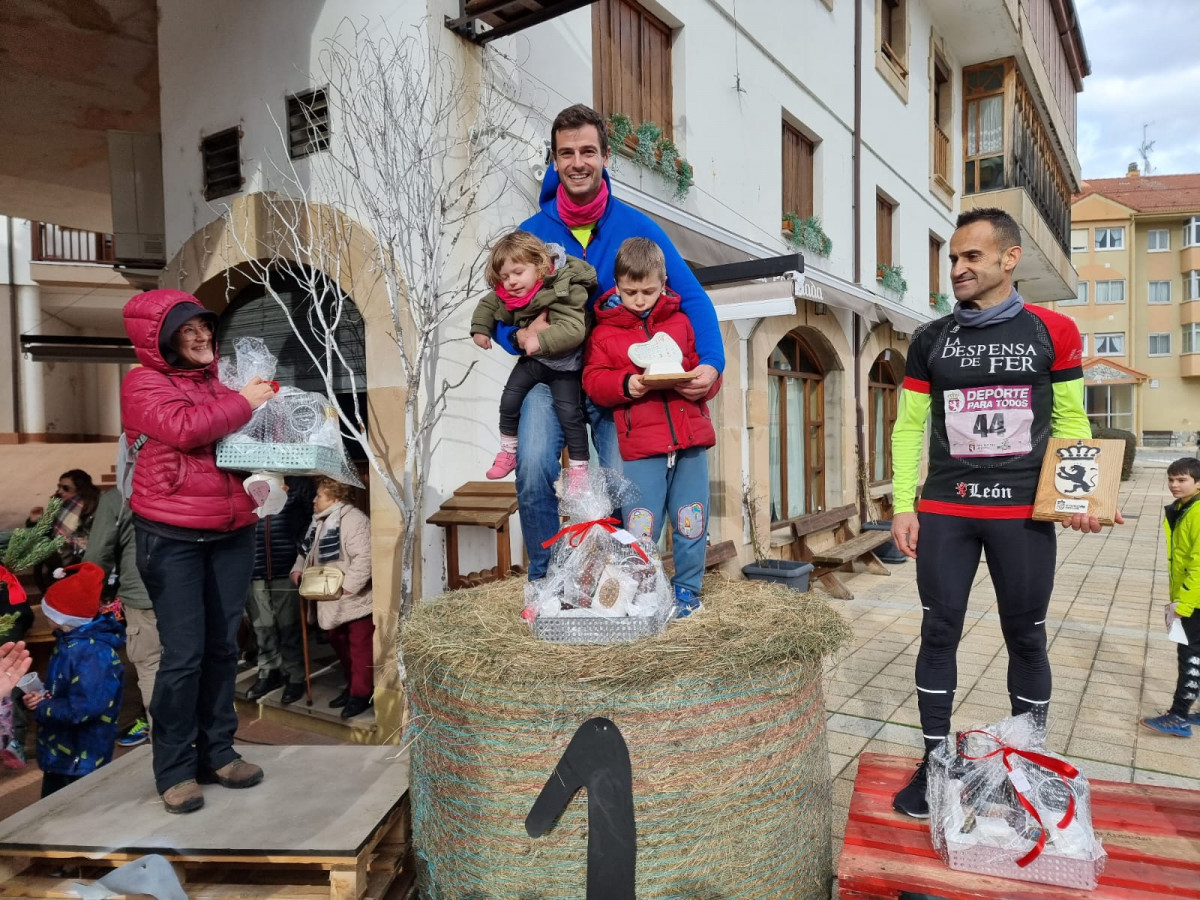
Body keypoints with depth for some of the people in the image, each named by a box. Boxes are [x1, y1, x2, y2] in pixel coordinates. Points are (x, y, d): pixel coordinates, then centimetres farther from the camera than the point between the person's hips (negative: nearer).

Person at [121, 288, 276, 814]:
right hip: (172, 538, -6)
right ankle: (174, 770, 12)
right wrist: (242, 403, -10)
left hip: (232, 533, 6)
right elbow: (183, 428, -22)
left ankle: (217, 752, 23)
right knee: (184, 653, -4)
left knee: (223, 647, 10)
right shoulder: (143, 385, -4)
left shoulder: (216, 384, 13)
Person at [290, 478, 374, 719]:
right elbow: (307, 550, 24)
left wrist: (348, 586, -27)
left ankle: (361, 693, 10)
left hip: (355, 599, -10)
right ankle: (353, 686, 32)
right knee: (339, 644, 18)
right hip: (332, 602, 10)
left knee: (360, 646, 0)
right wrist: (298, 569, 6)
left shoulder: (353, 519, -20)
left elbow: (364, 558, -27)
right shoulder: (319, 521, 12)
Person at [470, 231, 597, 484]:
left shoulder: (563, 293, -29)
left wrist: (542, 341, -46)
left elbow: (573, 330, -40)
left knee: (569, 412, -11)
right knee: (509, 399, 3)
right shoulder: (507, 296, -7)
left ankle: (579, 466, 2)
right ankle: (508, 452, 24)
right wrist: (480, 329, 0)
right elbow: (487, 305, 14)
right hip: (531, 359, 6)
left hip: (563, 364, -6)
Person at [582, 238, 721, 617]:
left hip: (691, 441, 2)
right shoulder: (604, 331, 6)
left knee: (690, 522, 8)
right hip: (641, 447, -2)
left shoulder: (682, 323, 12)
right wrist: (626, 385, -18)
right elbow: (593, 380, 0)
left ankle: (687, 589, 25)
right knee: (640, 528, 0)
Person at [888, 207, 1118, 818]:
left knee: (1026, 639, 9)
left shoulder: (1052, 332, 3)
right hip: (944, 513, 1)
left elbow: (1070, 422, 6)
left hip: (1025, 514, -1)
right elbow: (909, 427, 6)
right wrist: (903, 506, -1)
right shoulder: (930, 340, 6)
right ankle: (933, 763, 17)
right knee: (939, 634, 4)